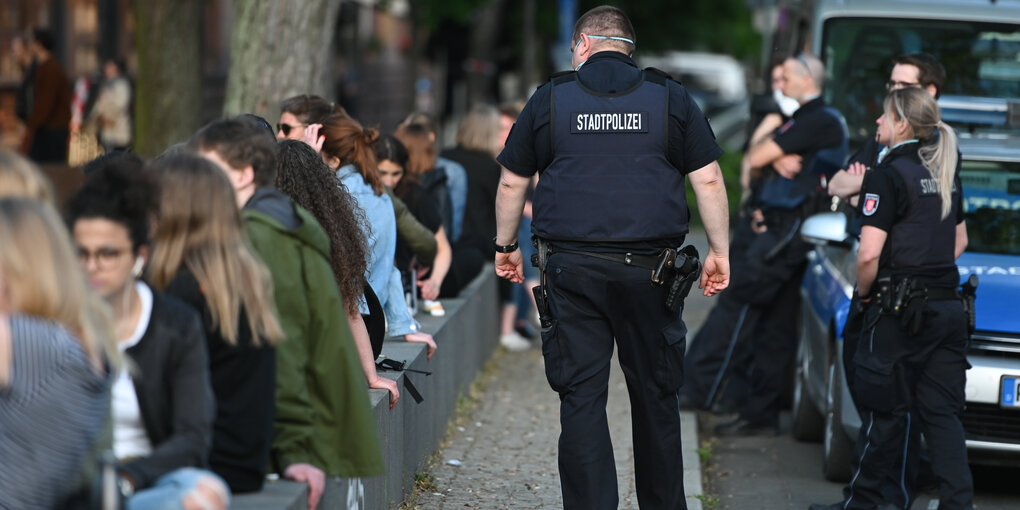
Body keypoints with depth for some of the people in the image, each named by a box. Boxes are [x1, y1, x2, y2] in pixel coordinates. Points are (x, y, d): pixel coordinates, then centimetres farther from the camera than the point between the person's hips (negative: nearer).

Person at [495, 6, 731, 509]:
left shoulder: (550, 97, 6)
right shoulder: (669, 96, 6)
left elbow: (511, 183, 12)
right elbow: (708, 179, 3)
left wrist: (505, 246, 25)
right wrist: (718, 251, 10)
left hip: (573, 269, 0)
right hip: (648, 269, 1)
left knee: (581, 398, 1)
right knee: (655, 396, 10)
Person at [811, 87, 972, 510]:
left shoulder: (890, 175, -12)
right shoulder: (945, 174, 11)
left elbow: (869, 254, -18)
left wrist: (863, 292, -2)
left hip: (900, 313, -7)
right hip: (948, 308, 7)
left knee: (884, 412, 3)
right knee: (942, 414, 6)